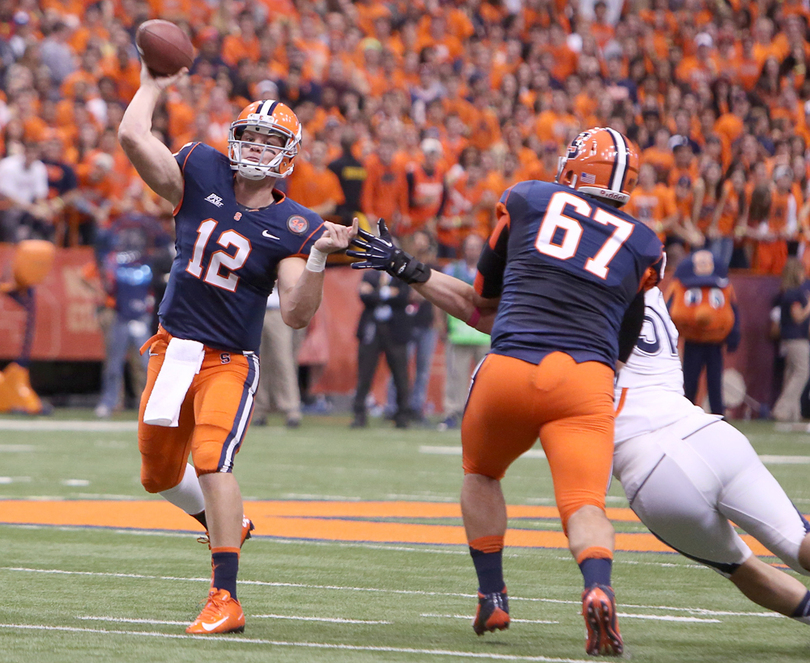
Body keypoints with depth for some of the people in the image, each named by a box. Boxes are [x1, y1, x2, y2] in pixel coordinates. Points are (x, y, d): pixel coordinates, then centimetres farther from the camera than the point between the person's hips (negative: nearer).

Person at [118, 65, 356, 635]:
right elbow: (133, 137, -11)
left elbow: (297, 314, -16)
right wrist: (153, 88, -2)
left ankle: (225, 600, -25)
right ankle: (227, 523, 49)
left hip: (230, 361, -5)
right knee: (159, 475, 17)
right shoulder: (201, 174, -1)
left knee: (212, 459, -25)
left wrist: (318, 257, -28)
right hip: (173, 347, 5)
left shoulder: (293, 227, -8)